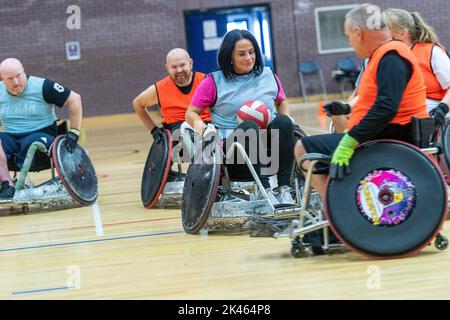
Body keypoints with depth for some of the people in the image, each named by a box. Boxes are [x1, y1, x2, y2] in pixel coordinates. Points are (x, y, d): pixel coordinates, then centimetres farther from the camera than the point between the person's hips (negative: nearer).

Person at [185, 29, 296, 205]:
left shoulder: (268, 76, 12)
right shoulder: (214, 81, 4)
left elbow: (282, 102, 28)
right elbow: (191, 113, 8)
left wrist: (287, 119, 6)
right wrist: (199, 125, -16)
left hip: (270, 146, 3)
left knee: (283, 121, -28)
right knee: (249, 127, -35)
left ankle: (284, 187, -31)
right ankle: (265, 190, -41)